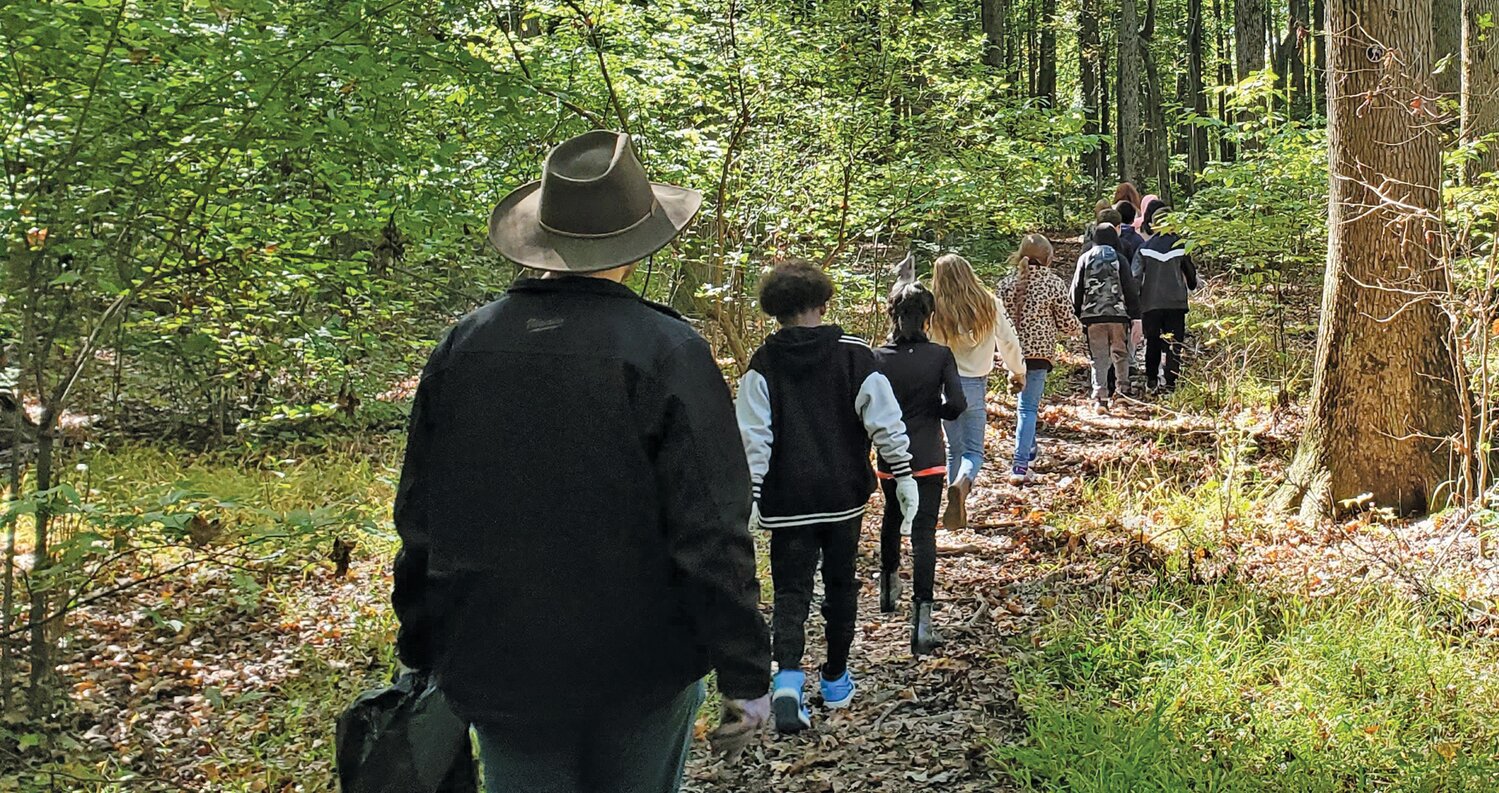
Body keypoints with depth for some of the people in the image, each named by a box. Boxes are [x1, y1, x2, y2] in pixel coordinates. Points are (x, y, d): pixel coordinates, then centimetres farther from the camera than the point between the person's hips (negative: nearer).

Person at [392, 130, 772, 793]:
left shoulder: (462, 346, -2)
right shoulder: (668, 352, -15)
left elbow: (419, 521, 5)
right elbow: (712, 534, -16)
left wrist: (423, 652, 17)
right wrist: (744, 672, -5)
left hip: (498, 674, 3)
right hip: (639, 672, -3)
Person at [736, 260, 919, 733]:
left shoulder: (763, 364, -5)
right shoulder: (854, 355, -4)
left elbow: (753, 438, -9)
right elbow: (885, 422, -6)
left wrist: (750, 495, -6)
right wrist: (904, 476, 0)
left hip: (787, 499, -1)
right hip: (845, 495, 1)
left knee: (791, 590, 3)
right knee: (840, 585, 17)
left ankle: (787, 677, -19)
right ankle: (836, 680, 27)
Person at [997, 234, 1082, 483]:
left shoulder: (1006, 283, 2)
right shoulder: (1054, 284, -8)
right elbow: (1068, 324, -4)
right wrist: (1078, 328, 18)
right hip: (1039, 353, -4)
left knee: (1025, 401, 24)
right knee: (1028, 407, -2)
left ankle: (1030, 449, 37)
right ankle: (1020, 465, -8)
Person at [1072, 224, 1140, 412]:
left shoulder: (1084, 259, 5)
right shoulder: (1119, 259, 1)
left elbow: (1076, 289, 7)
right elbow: (1130, 288, 0)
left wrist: (1077, 313, 13)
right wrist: (1134, 311, 7)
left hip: (1092, 315, 1)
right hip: (1117, 314, -1)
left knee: (1098, 358, 1)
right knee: (1120, 353, 17)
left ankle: (1100, 398, -8)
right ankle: (1123, 389, 18)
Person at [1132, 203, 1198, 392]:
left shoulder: (1145, 248, -2)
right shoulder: (1180, 245, -1)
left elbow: (1135, 276, -4)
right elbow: (1190, 271, 13)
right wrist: (1192, 286, 33)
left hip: (1151, 303, 1)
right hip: (1176, 303, 0)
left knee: (1152, 342, 11)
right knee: (1174, 344, 3)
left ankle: (1151, 380, 12)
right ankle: (1169, 381, -4)